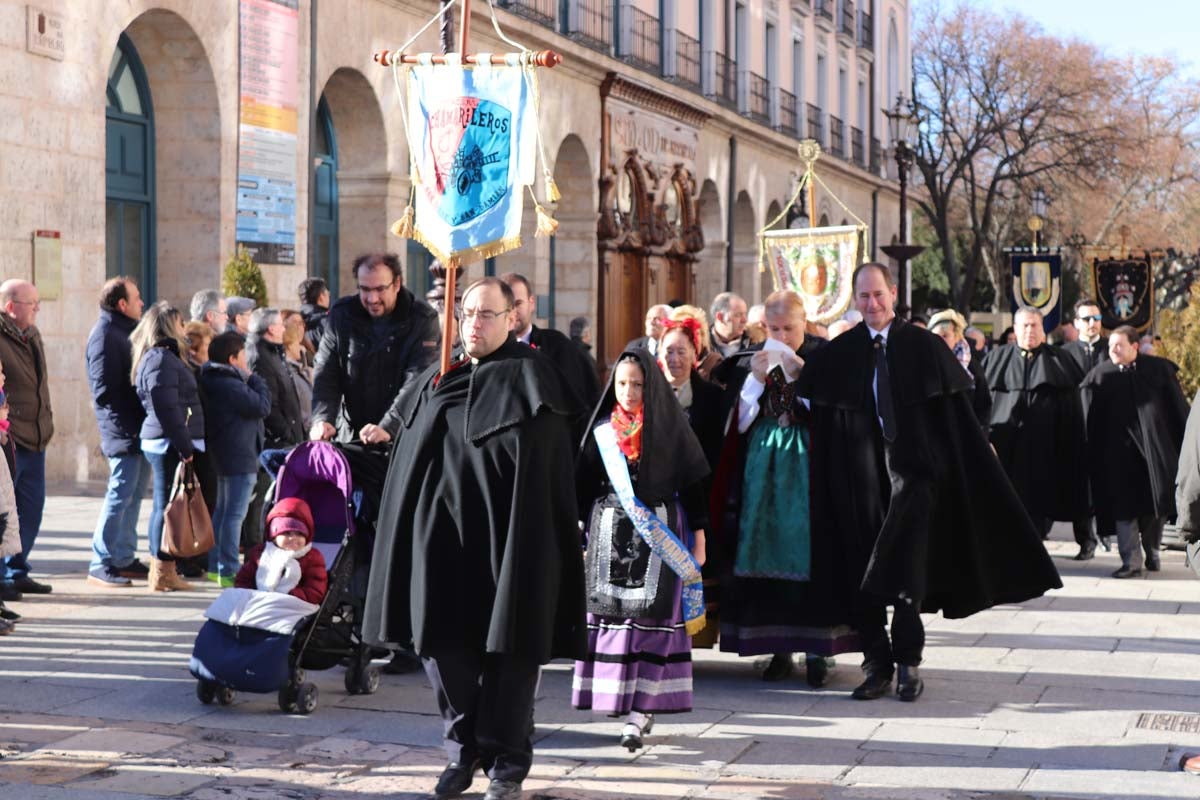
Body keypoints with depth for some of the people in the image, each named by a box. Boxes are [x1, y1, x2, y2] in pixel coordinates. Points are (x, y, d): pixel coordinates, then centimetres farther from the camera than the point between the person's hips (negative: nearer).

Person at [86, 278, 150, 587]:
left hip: (139, 430, 10)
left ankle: (125, 558, 22)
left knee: (134, 494, 14)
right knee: (121, 495, -8)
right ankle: (101, 564, -3)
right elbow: (105, 388, -18)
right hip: (123, 430, -10)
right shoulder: (105, 334, -13)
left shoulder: (128, 331, 18)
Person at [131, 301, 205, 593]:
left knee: (164, 506, 13)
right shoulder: (161, 359, -13)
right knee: (167, 505, -8)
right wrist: (185, 446, -20)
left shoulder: (164, 357, 19)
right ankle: (163, 573, -6)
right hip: (169, 444, -10)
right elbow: (168, 409, -20)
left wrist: (185, 444, 20)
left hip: (166, 444, 10)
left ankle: (162, 571, 18)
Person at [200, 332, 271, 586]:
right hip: (240, 456, -11)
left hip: (222, 455, 11)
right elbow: (263, 406, -17)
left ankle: (214, 565, 22)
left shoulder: (215, 381, 12)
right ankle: (228, 571, -8)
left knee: (222, 510, 17)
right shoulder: (231, 385, -19)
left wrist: (250, 379, 7)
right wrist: (255, 379, -7)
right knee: (235, 513, -8)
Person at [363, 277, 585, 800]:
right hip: (441, 534, 5)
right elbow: (416, 450, 19)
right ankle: (464, 750, 22)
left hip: (501, 537, -5)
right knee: (443, 640, 6)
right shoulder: (438, 379, 15)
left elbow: (541, 474, -10)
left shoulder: (529, 377, -4)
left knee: (506, 645, 0)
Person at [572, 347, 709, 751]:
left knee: (650, 618, -9)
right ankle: (637, 707, 9)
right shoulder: (601, 430, 6)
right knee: (613, 616, 0)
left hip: (660, 533, -3)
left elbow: (695, 483, 1)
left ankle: (640, 709, -11)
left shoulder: (670, 427, 0)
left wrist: (698, 539, -2)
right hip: (610, 534, 3)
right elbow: (584, 486, 9)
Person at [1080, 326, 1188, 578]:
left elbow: (1179, 409, 6)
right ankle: (1131, 561, -1)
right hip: (1119, 452, -1)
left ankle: (1152, 553, 25)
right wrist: (1094, 457, -2)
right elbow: (1092, 421, 3)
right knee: (1125, 507, -4)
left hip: (1156, 448, 1)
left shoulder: (1160, 369, 4)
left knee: (1158, 502, 6)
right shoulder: (1100, 376, 4)